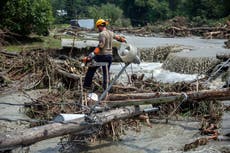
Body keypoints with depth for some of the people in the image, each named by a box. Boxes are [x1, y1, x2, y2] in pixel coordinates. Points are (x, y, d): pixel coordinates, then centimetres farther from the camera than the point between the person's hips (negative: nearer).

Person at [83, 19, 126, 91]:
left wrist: (91, 56, -31)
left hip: (102, 56, -7)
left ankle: (87, 85, 10)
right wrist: (123, 40, 51)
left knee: (91, 69, 7)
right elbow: (117, 37, 28)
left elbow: (100, 46, -24)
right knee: (106, 72, 13)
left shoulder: (102, 34, -14)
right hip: (110, 55, 7)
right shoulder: (111, 33, 9)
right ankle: (106, 88, 14)